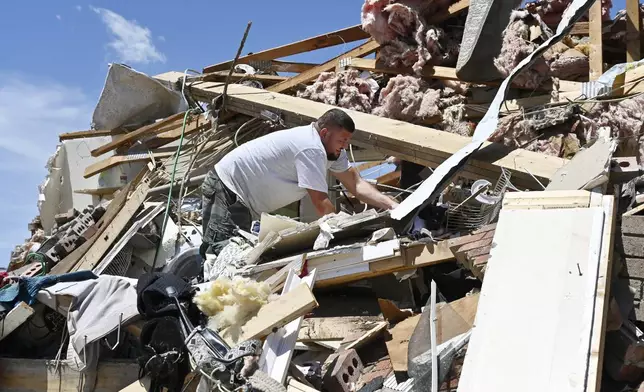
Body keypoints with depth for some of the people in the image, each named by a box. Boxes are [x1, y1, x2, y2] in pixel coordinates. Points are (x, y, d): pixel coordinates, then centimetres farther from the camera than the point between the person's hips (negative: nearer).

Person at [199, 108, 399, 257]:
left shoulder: (331, 148, 3)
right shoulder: (311, 149, -27)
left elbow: (356, 184, 1)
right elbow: (321, 204, -26)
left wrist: (392, 205, -10)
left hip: (240, 194, 10)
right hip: (227, 188, -10)